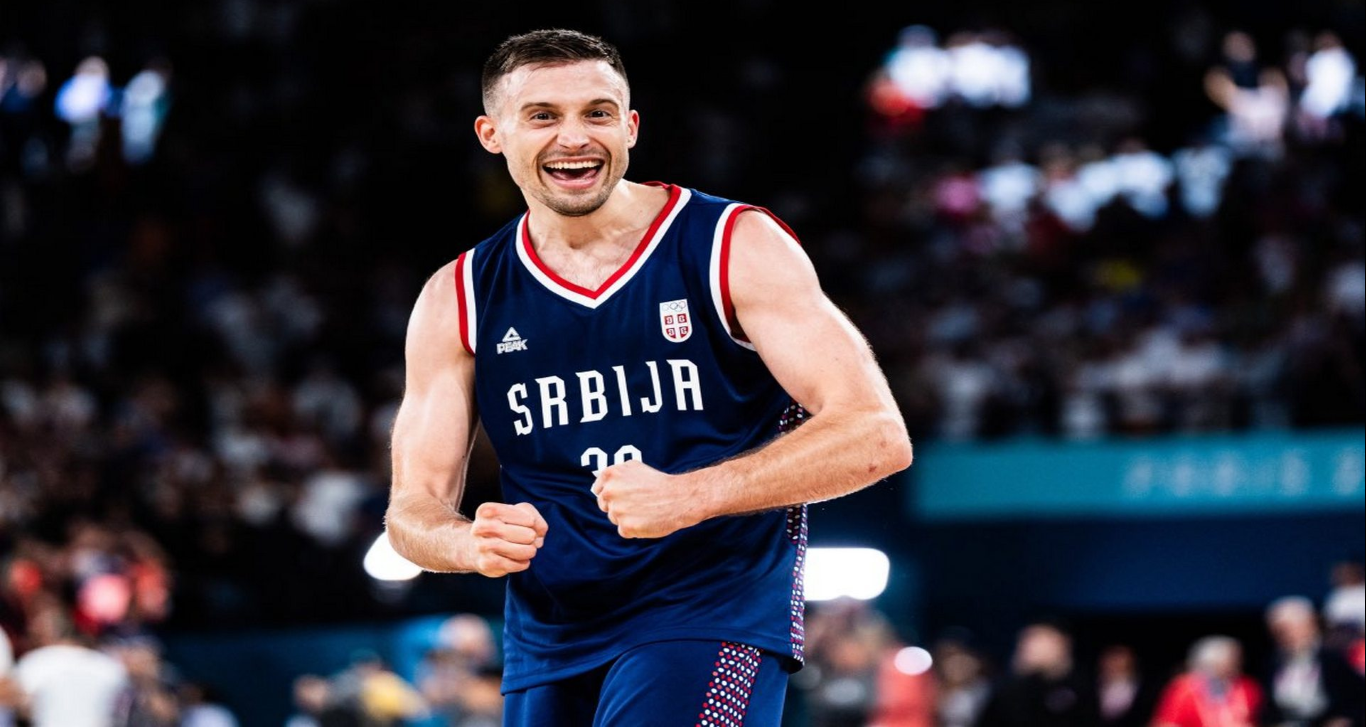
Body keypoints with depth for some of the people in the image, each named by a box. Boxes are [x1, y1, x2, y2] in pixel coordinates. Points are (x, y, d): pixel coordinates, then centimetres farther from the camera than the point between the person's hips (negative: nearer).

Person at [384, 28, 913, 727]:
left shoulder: (736, 246, -5)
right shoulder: (459, 299, 6)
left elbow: (876, 435, -12)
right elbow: (414, 507, 7)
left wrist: (686, 498, -26)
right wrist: (473, 545, -20)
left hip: (716, 620, -5)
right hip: (548, 639, 5)